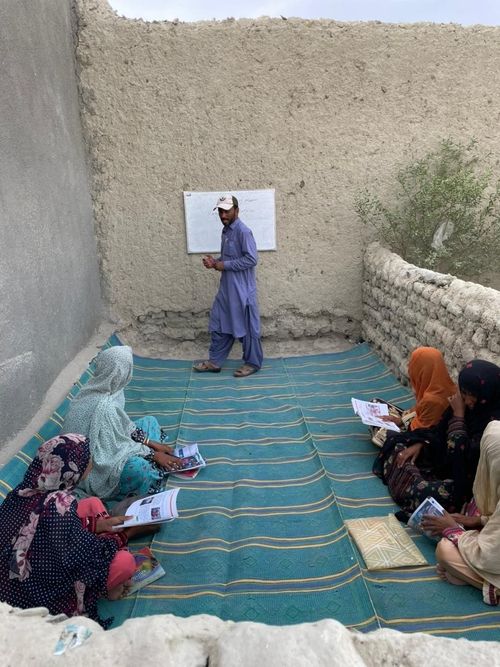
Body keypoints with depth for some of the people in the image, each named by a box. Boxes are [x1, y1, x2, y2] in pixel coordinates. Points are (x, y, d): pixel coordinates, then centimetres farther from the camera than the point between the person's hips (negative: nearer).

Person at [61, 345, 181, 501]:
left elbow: (124, 425, 5)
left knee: (150, 422, 10)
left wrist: (152, 444, 1)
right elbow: (118, 447, -25)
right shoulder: (104, 406, -32)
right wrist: (153, 454, -15)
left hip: (105, 447, 10)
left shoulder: (100, 387, -4)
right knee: (138, 468, -37)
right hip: (94, 469, -10)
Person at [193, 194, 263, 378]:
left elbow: (251, 259, -23)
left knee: (246, 327, 3)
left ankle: (253, 363, 19)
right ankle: (214, 361, 25)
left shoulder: (243, 232, -17)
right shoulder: (226, 231, 12)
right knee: (218, 324, 13)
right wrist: (215, 262, 3)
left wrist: (225, 265, -19)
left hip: (242, 290, -9)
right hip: (226, 288, 9)